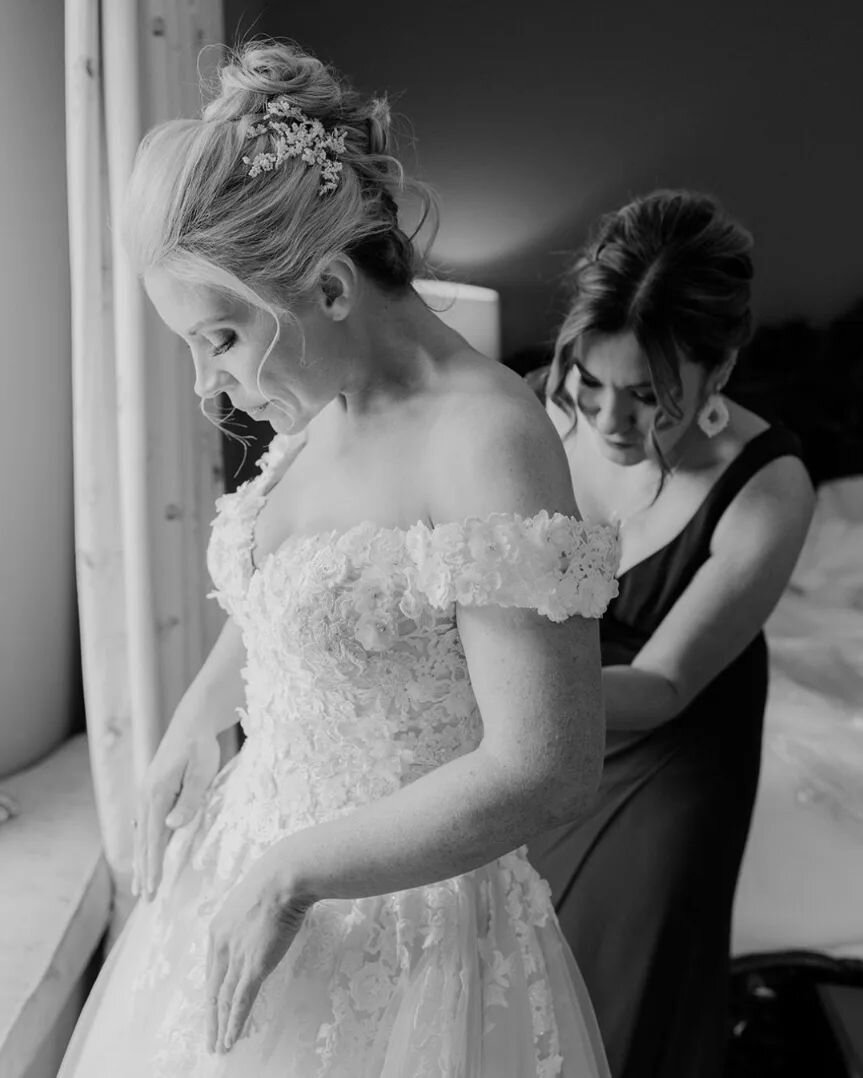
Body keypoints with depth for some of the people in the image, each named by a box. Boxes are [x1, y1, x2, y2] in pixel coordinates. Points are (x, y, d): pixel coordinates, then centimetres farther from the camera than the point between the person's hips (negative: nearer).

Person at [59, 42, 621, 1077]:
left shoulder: (489, 438, -25)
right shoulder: (323, 414, -1)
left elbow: (548, 769, -26)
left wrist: (287, 874, -20)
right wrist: (186, 737, 7)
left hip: (403, 915, -7)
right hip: (260, 867, 8)